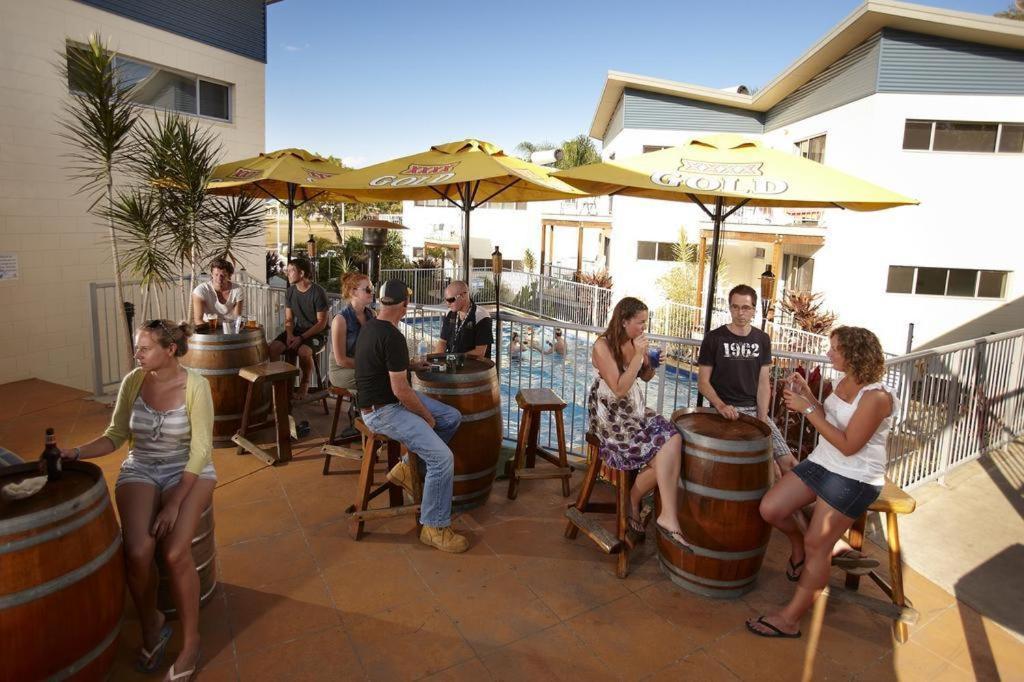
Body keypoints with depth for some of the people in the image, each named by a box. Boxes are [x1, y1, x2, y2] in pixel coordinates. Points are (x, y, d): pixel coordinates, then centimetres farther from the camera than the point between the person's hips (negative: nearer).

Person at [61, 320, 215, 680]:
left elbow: (200, 449, -15)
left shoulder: (195, 384, -15)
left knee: (175, 553, -26)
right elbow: (115, 436, 6)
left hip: (189, 471, -3)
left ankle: (190, 641, -3)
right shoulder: (133, 381, -3)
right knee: (138, 551, -24)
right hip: (140, 470, 3)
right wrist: (75, 453, -13)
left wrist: (175, 503, -21)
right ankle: (151, 626, 6)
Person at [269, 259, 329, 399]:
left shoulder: (318, 292, -16)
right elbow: (289, 319, 8)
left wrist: (301, 338, -21)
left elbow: (321, 323, -15)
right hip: (297, 330, 6)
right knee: (273, 348, -19)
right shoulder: (290, 292, 4)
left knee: (304, 351, -35)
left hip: (316, 333, -6)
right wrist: (289, 334, -13)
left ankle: (305, 384, -8)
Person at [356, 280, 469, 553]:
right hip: (382, 411, -10)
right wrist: (426, 415, -10)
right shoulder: (392, 337, -24)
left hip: (389, 399, 10)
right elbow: (401, 391, -24)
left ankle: (409, 467, 15)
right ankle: (434, 528, -4)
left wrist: (411, 366, 33)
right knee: (443, 458, -18)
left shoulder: (370, 326, 6)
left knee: (452, 418, 9)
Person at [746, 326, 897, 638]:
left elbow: (848, 445, -23)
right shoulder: (846, 382, 5)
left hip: (854, 479, -8)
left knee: (816, 547, -4)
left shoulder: (876, 396, -21)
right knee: (770, 510, -5)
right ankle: (797, 541, 28)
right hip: (821, 462, 8)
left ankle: (789, 619, 7)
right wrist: (806, 393, -1)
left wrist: (808, 409, -23)